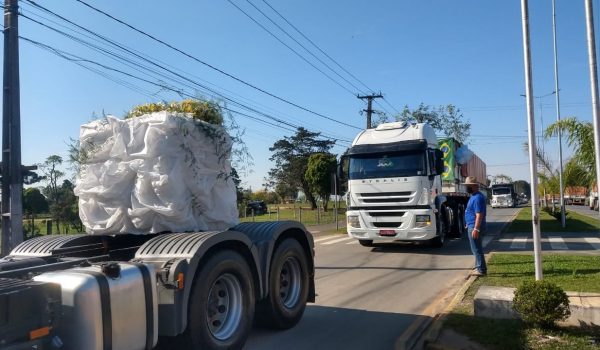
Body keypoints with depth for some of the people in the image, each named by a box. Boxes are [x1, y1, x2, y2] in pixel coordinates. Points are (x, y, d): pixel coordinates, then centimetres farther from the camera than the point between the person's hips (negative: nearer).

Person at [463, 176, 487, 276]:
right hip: (473, 226, 11)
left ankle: (481, 269, 1)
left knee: (477, 249, -5)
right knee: (477, 249, 17)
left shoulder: (477, 197, -19)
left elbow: (479, 215, -24)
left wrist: (476, 229, -26)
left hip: (474, 227, -11)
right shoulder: (474, 196, 14)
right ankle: (480, 268, 25)